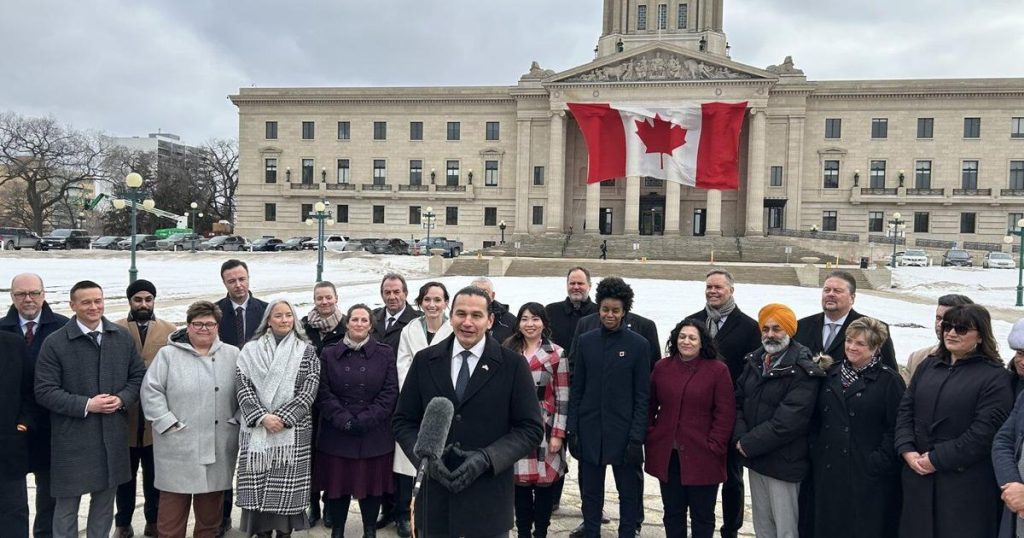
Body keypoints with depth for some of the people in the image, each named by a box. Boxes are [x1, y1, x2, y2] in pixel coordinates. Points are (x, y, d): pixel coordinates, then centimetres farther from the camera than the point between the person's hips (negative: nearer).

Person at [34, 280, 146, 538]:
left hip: (113, 435, 3)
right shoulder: (55, 343, -8)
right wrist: (85, 405, -18)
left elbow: (138, 376, 9)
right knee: (67, 504, 7)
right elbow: (44, 391, -10)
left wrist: (122, 398, -9)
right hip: (72, 438, -3)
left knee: (105, 500, 16)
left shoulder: (122, 337, 4)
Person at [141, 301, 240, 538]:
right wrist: (169, 423, -9)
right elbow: (151, 392, -2)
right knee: (172, 508, 4)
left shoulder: (232, 355, 7)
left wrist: (236, 420, 1)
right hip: (178, 446, -2)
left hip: (219, 448, 2)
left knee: (211, 510, 13)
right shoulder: (168, 354, 1)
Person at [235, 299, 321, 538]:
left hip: (293, 431, -1)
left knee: (287, 488, -1)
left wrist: (283, 418, -12)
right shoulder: (250, 350, 7)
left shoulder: (306, 351, 5)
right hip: (257, 430, 1)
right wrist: (262, 417, -14)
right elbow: (243, 387, -1)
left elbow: (309, 391, -3)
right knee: (257, 486, 0)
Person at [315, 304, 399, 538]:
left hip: (374, 433, -1)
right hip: (337, 433, 1)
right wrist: (344, 420, -13)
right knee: (337, 482, 6)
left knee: (371, 482, 6)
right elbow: (323, 393, 0)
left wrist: (364, 420, -12)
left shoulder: (385, 353, 2)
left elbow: (390, 392, -4)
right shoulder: (329, 354, 6)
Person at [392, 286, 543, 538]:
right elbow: (403, 421, 7)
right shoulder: (424, 361, 4)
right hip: (434, 497, 2)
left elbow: (531, 428, -3)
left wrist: (487, 457, -16)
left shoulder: (513, 364, -3)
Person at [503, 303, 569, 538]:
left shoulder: (557, 354, -2)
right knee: (520, 482, 7)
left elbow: (563, 398, -4)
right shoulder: (508, 352, 7)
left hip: (545, 428, -2)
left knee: (544, 482, 4)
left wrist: (558, 434, -9)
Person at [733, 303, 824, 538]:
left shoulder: (802, 370, -15)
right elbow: (738, 400, 7)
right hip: (754, 458, 6)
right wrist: (740, 438, -8)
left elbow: (788, 421, -22)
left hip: (783, 463, -6)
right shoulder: (754, 361, 8)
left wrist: (749, 443, -16)